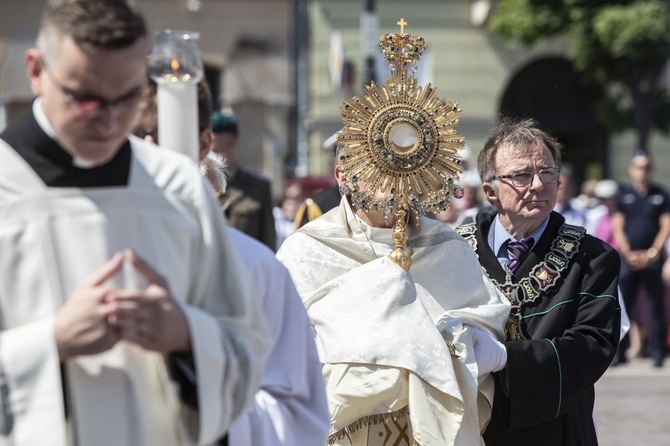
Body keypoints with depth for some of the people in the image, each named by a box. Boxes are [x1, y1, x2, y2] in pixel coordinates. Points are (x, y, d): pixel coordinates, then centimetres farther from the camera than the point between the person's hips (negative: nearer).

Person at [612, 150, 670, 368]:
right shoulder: (623, 195, 8)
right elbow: (618, 228, 4)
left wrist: (652, 253, -10)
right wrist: (629, 254, -8)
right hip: (628, 258, 1)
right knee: (622, 306, -2)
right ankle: (618, 352, 2)